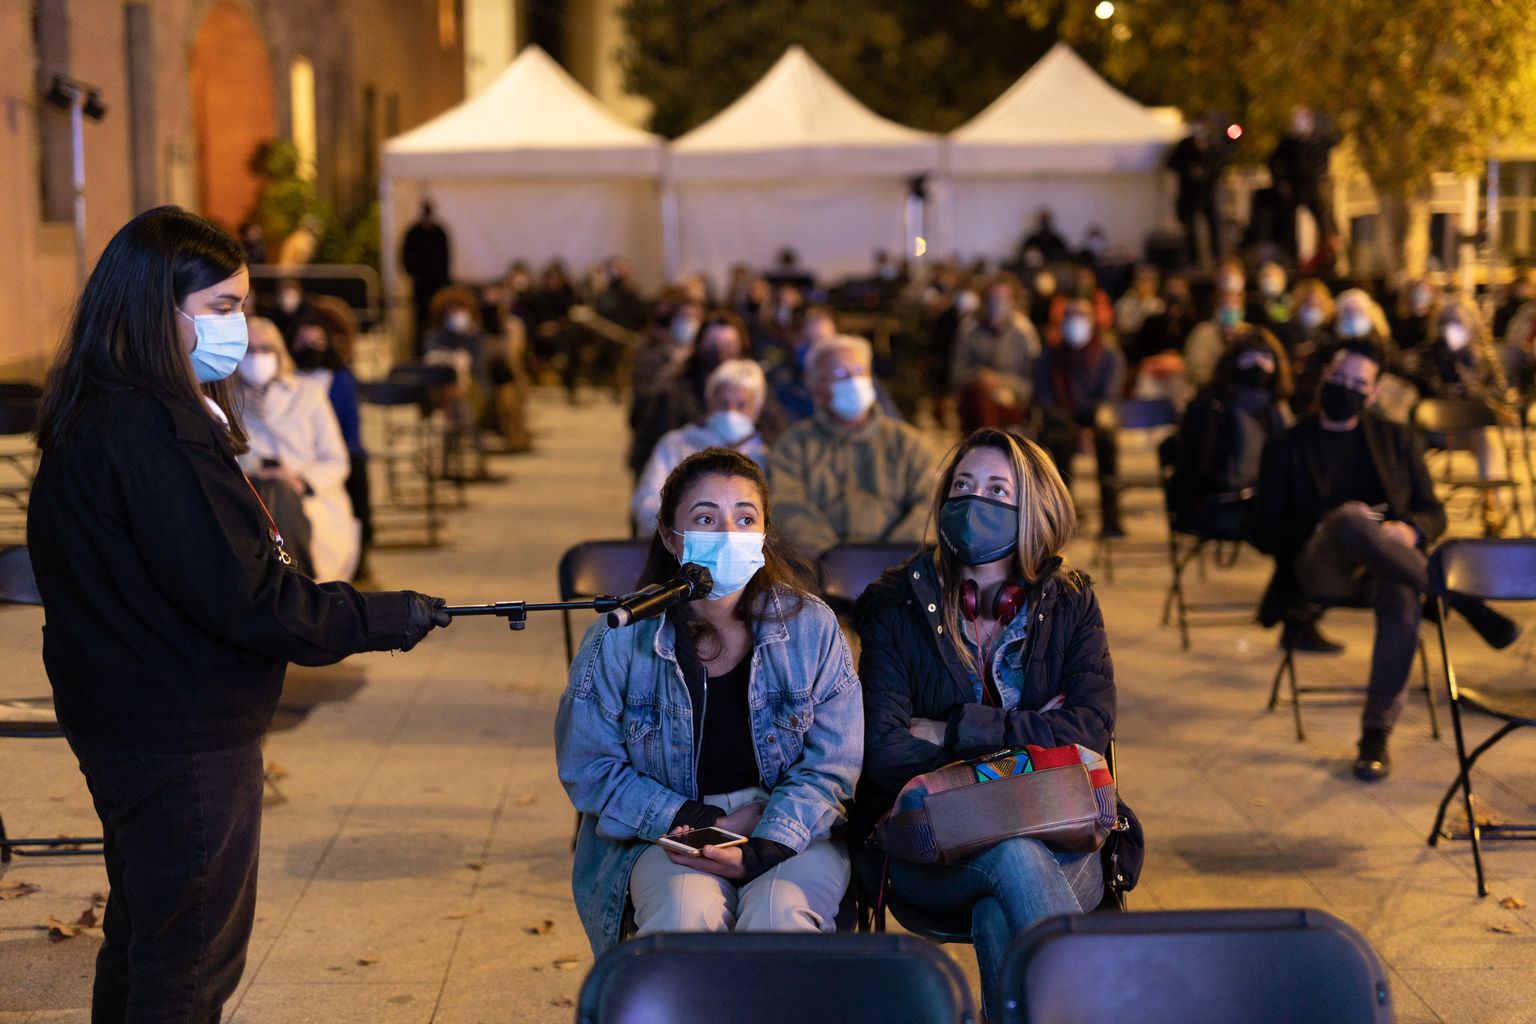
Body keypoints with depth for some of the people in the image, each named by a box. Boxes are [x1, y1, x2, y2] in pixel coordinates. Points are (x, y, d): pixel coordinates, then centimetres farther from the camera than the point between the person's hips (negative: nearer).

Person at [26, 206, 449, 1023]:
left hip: (131, 730, 10)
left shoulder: (100, 415, 8)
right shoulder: (151, 433, -24)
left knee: (140, 942, 23)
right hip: (183, 739, -10)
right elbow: (243, 600, -25)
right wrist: (388, 618, -15)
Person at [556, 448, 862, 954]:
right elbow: (588, 768, 0)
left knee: (776, 915, -31)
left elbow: (830, 767, -3)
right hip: (669, 832, 0)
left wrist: (759, 852, -19)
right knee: (685, 911, -33)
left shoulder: (811, 628, -4)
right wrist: (704, 822, -11)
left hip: (794, 833, 1)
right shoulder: (619, 640, -6)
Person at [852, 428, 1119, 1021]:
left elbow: (1090, 731, -8)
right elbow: (884, 751, -10)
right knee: (1012, 855, -34)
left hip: (1057, 842, 1)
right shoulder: (898, 609, 4)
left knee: (999, 918, -33)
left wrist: (954, 730, -12)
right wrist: (1026, 738, -10)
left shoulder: (1070, 605, 8)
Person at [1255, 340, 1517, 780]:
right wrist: (1325, 525, -15)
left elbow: (1433, 512, 17)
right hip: (1321, 569, -2)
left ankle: (1376, 735, -30)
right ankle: (1464, 602, -30)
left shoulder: (1395, 439, 20)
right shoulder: (1286, 448, 13)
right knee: (1350, 519, -38)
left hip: (1383, 568, 2)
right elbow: (1267, 535, 5)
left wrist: (1410, 530, -9)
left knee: (1403, 600, -38)